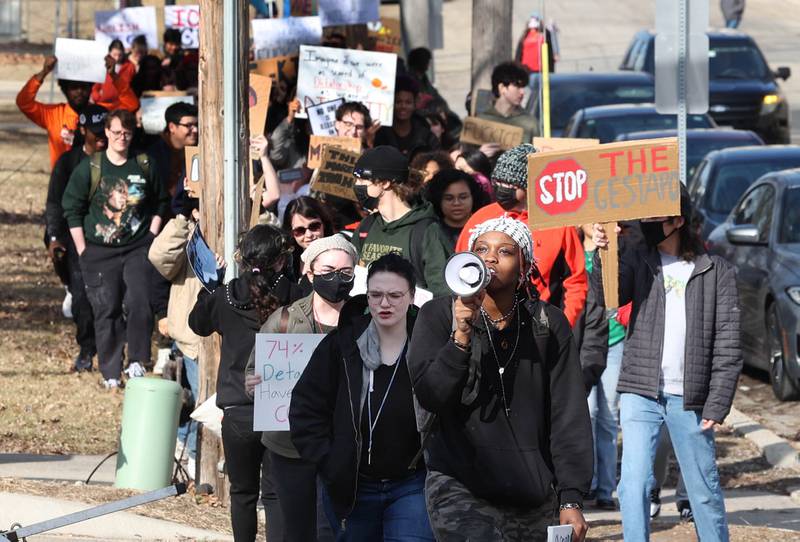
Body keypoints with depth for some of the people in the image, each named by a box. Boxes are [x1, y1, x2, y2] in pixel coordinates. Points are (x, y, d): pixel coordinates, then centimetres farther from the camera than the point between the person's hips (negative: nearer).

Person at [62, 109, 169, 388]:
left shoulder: (144, 167, 4)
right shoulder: (89, 169, -2)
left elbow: (160, 203, 17)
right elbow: (72, 208, 2)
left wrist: (151, 235, 6)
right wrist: (83, 250, -2)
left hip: (137, 249, 1)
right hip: (100, 252, -1)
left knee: (139, 303, -15)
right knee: (106, 310, -1)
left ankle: (137, 362, -2)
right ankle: (110, 373, 8)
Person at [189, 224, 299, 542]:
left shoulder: (225, 297, -4)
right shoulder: (293, 298, -8)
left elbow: (198, 323, 16)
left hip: (238, 413, 1)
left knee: (242, 492, 16)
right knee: (276, 493, 3)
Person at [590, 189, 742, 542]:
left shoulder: (717, 272, 2)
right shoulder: (638, 263, 7)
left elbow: (727, 344, 0)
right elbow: (608, 296, -11)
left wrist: (717, 404, -6)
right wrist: (602, 254, -27)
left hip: (690, 399, -1)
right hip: (641, 393, 1)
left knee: (704, 489, 6)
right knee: (634, 483, -7)